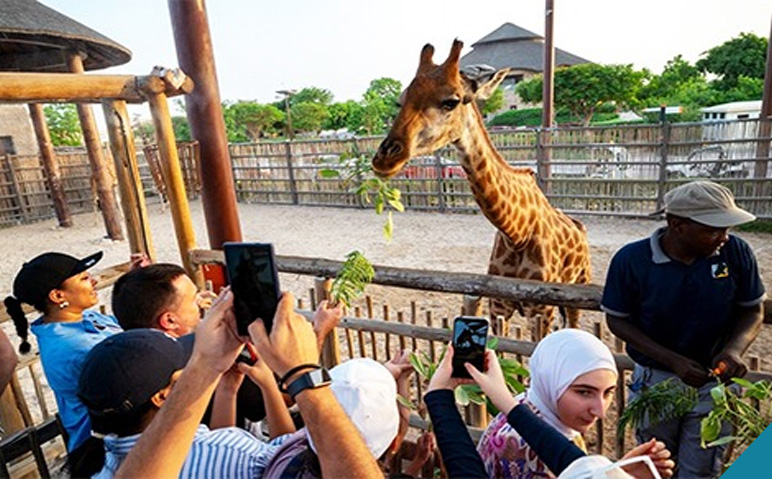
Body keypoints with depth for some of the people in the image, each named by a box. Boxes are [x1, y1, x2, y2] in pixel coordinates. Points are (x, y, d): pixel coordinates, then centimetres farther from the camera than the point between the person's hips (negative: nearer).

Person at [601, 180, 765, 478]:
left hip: (714, 381, 1)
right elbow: (617, 320, -10)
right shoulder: (631, 259, -19)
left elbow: (753, 310, 1)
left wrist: (735, 348, -20)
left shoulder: (736, 253, -13)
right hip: (655, 379, -1)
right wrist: (674, 361, -20)